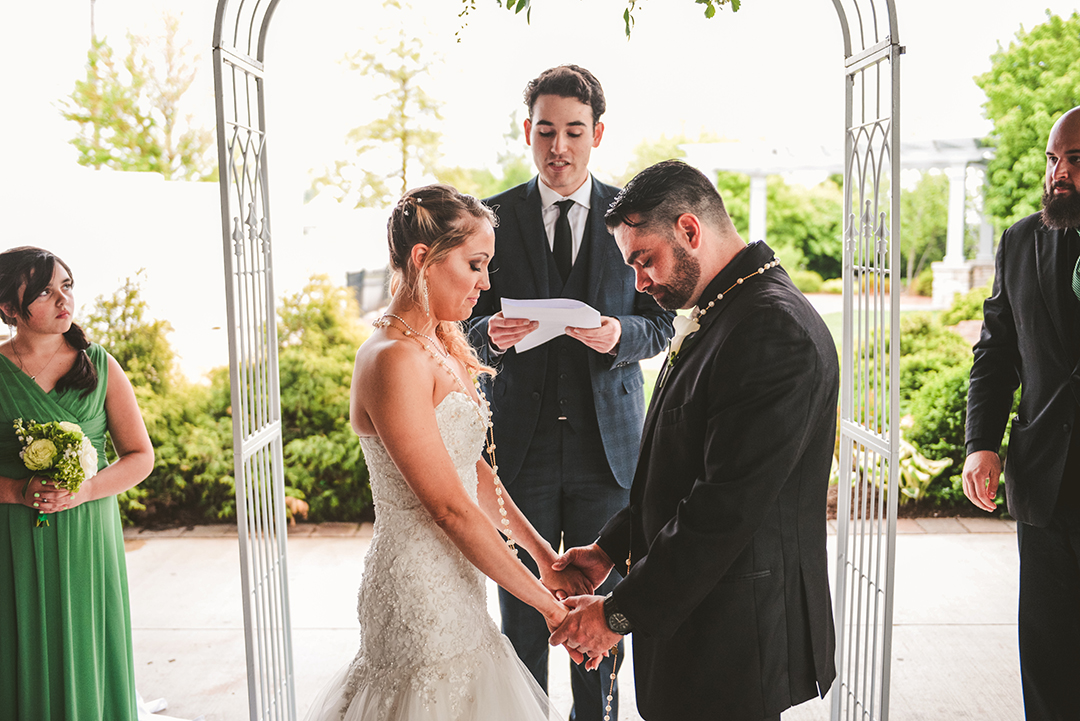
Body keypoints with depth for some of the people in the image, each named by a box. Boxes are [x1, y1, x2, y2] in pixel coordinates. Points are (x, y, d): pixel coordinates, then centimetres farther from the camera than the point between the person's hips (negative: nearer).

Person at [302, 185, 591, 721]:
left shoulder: (443, 348, 8)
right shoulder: (394, 360, -21)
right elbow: (450, 507, -22)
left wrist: (544, 555, 9)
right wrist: (546, 602, -15)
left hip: (450, 573, 9)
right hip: (420, 588, -8)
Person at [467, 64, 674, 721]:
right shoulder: (495, 217, 2)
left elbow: (661, 324, 3)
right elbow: (471, 322, 4)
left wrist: (618, 336, -19)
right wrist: (493, 335, -19)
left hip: (607, 439, 0)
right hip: (521, 439, 0)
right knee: (522, 611, 10)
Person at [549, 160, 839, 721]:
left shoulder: (775, 330, -22)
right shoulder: (716, 315, 10)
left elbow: (728, 506, -25)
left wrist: (621, 612, -18)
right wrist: (611, 547, 8)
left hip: (734, 633, -9)